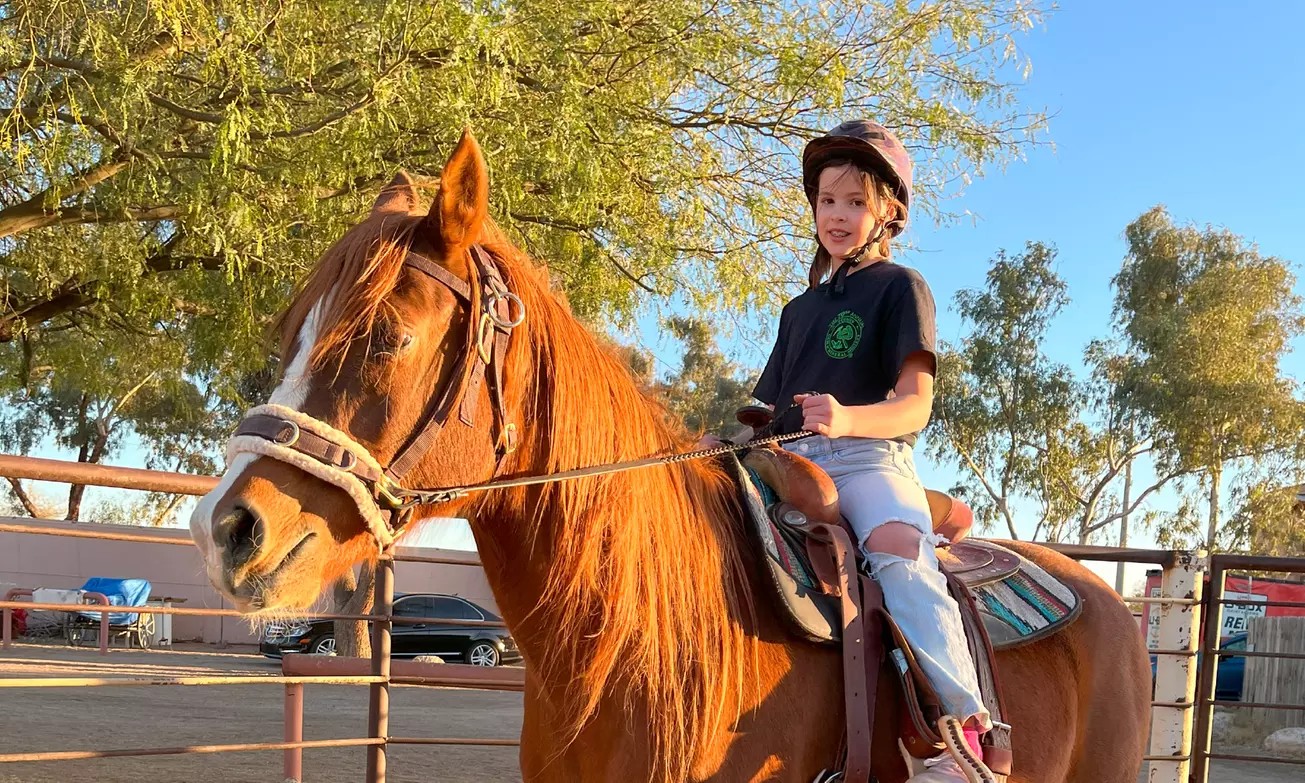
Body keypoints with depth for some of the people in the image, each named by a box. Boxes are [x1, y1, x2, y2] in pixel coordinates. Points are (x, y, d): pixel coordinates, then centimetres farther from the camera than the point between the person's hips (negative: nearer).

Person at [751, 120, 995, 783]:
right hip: (791, 463, 7)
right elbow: (771, 408, 27)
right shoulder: (800, 308, 28)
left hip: (868, 459, -7)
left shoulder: (899, 287, 7)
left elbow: (915, 405, -6)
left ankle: (966, 729, -48)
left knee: (897, 545, -36)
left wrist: (847, 419, -26)